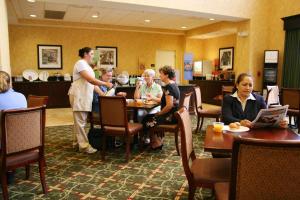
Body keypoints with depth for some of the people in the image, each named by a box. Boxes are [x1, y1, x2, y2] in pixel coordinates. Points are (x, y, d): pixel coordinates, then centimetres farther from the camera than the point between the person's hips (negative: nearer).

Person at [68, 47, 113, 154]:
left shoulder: (87, 66, 20)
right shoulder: (81, 63, -11)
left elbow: (92, 82, 16)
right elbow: (90, 79, -22)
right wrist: (105, 83, -17)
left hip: (84, 97, 10)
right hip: (78, 96, -10)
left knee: (81, 121, 14)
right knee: (80, 121, -5)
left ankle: (79, 141, 23)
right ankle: (84, 145, -1)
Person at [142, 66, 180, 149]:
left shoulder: (168, 87, -20)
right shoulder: (173, 84, 11)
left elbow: (169, 105, -27)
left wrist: (159, 113, -13)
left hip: (170, 117, -10)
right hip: (173, 115, 10)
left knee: (147, 122, -3)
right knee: (148, 117, 14)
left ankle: (157, 143, 13)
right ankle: (158, 140, 16)